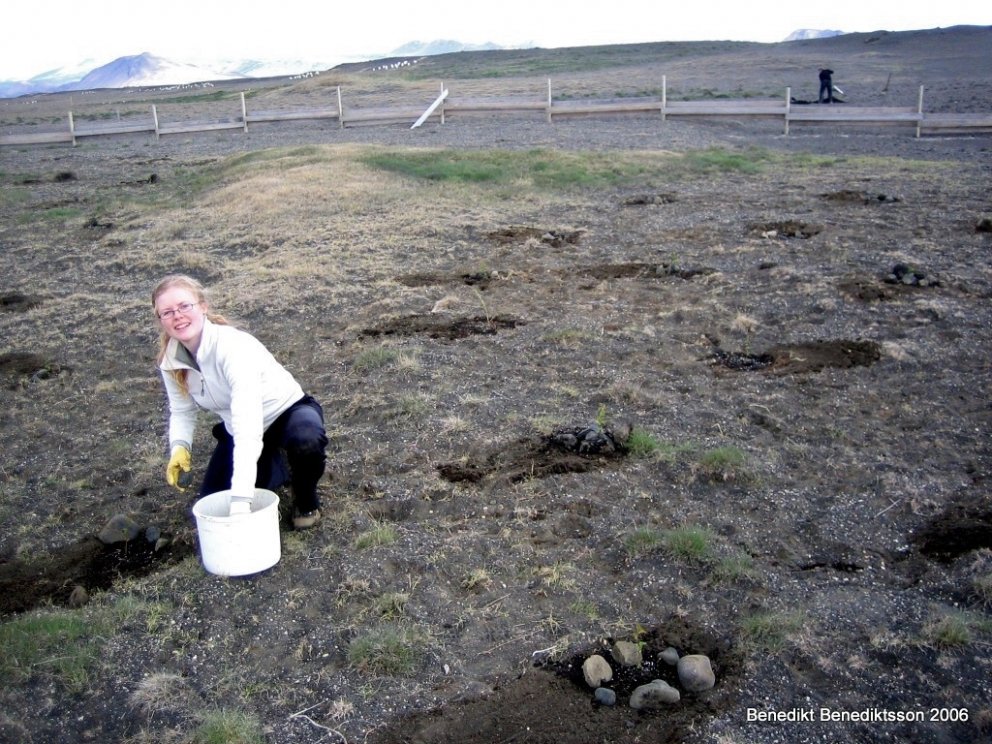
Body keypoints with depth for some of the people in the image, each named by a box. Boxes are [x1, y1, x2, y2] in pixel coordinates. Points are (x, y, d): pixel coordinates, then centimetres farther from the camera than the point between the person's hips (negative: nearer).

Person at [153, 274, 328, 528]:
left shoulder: (233, 346, -35)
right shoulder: (171, 360, -14)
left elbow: (248, 424, -43)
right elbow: (182, 411, 2)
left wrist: (241, 499, -49)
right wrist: (179, 447, -21)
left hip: (287, 411, -6)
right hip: (237, 429, 6)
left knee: (306, 441, -40)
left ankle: (306, 499, -5)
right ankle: (281, 466, 24)